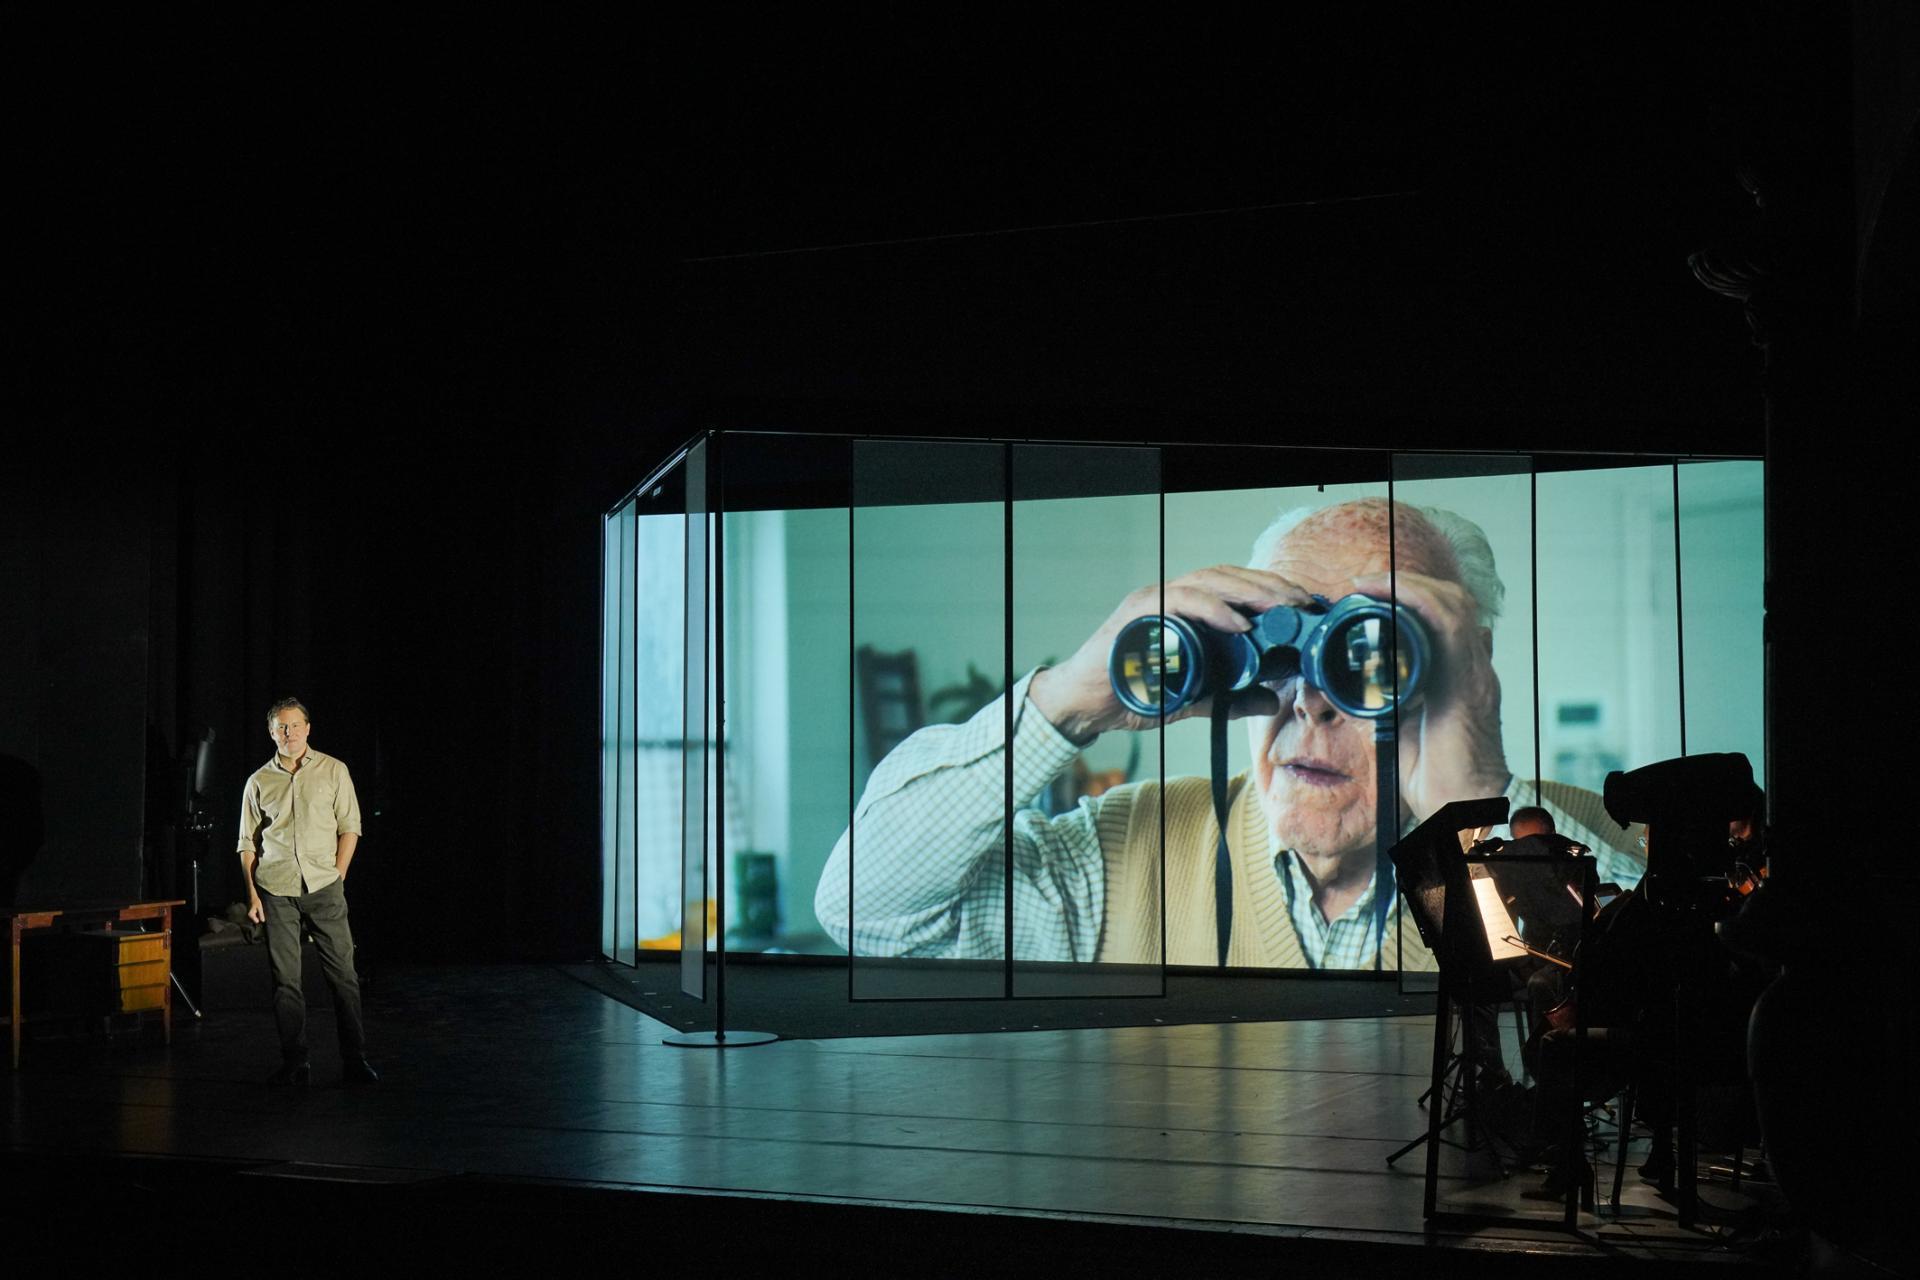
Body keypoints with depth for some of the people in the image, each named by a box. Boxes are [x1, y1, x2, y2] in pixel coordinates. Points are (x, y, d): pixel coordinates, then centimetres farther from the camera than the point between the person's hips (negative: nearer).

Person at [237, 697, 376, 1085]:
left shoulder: (333, 771, 5)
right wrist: (252, 894, 2)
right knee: (285, 980, 1)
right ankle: (295, 1063, 7)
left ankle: (354, 1059, 1)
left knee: (342, 973, -4)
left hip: (324, 888, -1)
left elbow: (350, 827, 6)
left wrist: (337, 876, -2)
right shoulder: (259, 782, 8)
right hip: (276, 891, 1)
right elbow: (247, 843, 10)